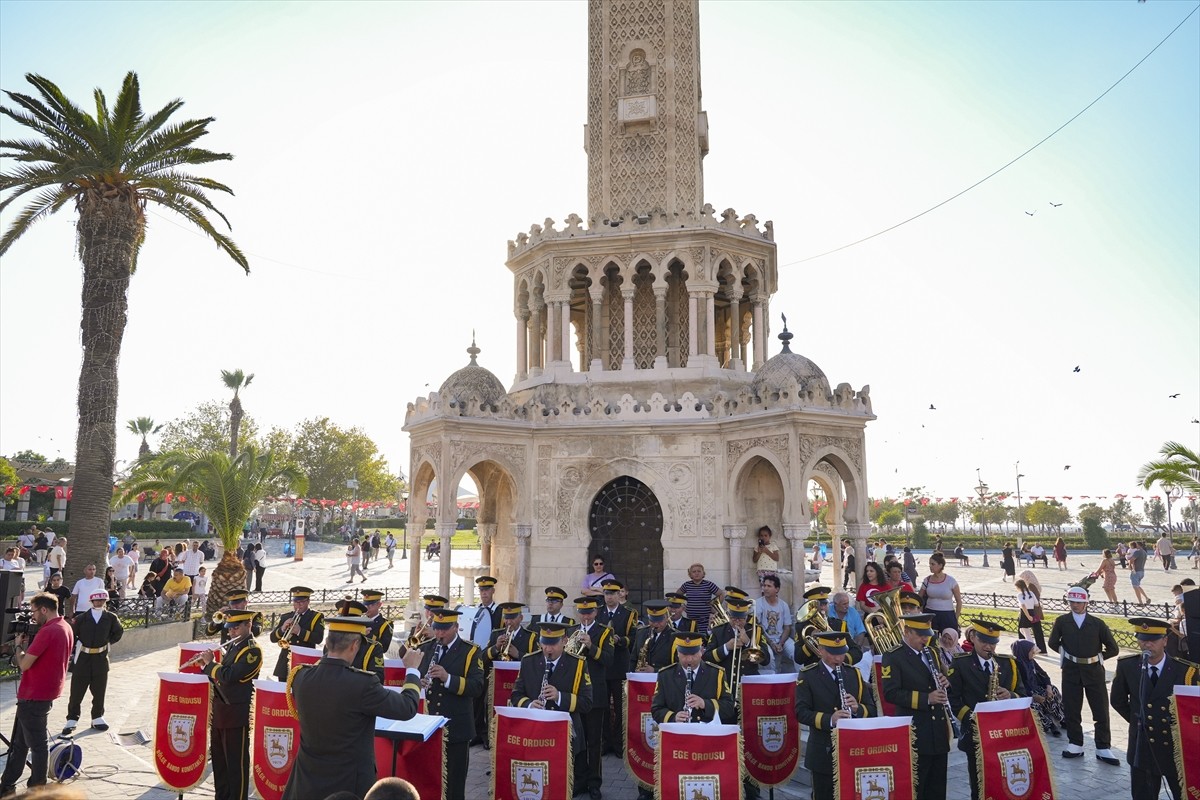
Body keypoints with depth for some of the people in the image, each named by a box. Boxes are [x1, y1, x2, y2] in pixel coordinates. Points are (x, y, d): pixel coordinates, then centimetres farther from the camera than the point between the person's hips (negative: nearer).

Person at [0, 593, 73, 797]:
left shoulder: (47, 632, -22)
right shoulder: (66, 628, 9)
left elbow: (24, 664, -19)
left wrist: (18, 645, -3)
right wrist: (28, 644, 7)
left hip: (34, 696, -10)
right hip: (47, 691, 10)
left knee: (37, 744, 2)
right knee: (19, 742, 18)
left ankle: (36, 790, 12)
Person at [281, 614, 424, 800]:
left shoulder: (301, 676, -13)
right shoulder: (363, 684, -27)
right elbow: (408, 708, -15)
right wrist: (412, 669, -1)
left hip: (307, 778, 5)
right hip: (349, 782, -5)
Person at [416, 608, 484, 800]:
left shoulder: (471, 651, -8)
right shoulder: (425, 648, 8)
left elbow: (477, 687, -17)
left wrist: (448, 678, -31)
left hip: (456, 728, -4)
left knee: (454, 784, 8)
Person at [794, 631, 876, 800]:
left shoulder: (854, 674, 7)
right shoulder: (808, 675, -6)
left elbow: (871, 709, 7)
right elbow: (801, 712, -14)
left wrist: (857, 709, -16)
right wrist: (829, 719, -30)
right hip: (823, 753, -3)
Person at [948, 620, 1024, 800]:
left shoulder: (1008, 663, 9)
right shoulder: (960, 664, -1)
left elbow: (1022, 694, 9)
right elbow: (952, 697, -4)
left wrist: (1010, 696, -12)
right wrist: (970, 716, -17)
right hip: (975, 733, -2)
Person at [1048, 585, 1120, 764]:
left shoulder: (1097, 623, -3)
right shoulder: (1062, 622, -1)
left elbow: (1113, 648, 3)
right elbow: (1053, 643, 11)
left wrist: (1097, 657, 0)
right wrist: (1066, 654, 3)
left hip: (1094, 670, 0)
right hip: (1071, 670, 1)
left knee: (1101, 710, 3)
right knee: (1071, 709, 6)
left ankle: (1103, 748, 14)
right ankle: (1075, 745, 18)